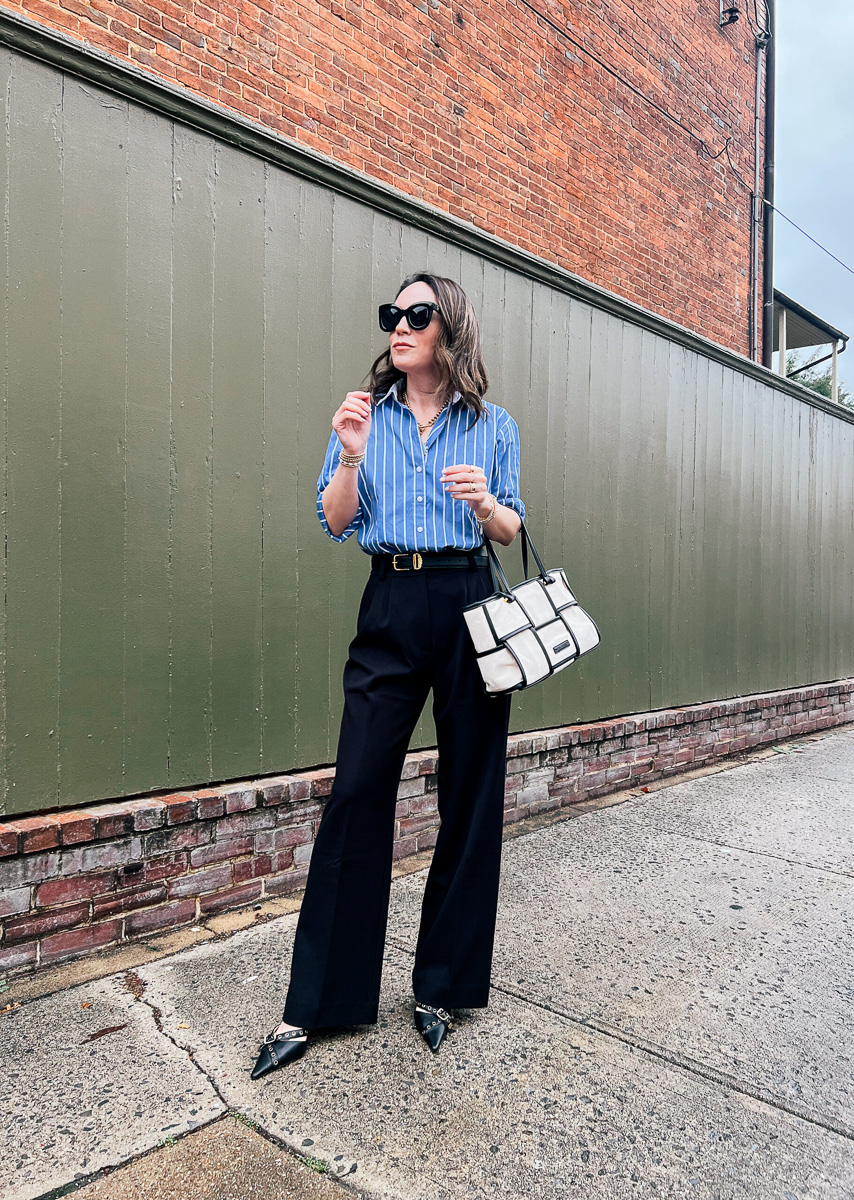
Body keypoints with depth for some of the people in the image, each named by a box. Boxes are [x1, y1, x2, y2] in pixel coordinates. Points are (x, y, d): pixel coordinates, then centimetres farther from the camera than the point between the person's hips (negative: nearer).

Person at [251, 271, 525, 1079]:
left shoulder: (493, 427, 10)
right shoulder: (366, 416, 11)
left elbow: (511, 532, 9)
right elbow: (335, 523, 4)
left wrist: (484, 504, -11)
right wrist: (351, 456, -12)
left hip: (470, 605, 1)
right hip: (391, 608, 0)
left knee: (469, 798, 5)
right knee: (356, 793, -2)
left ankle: (442, 986, 23)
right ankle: (313, 1005, 12)